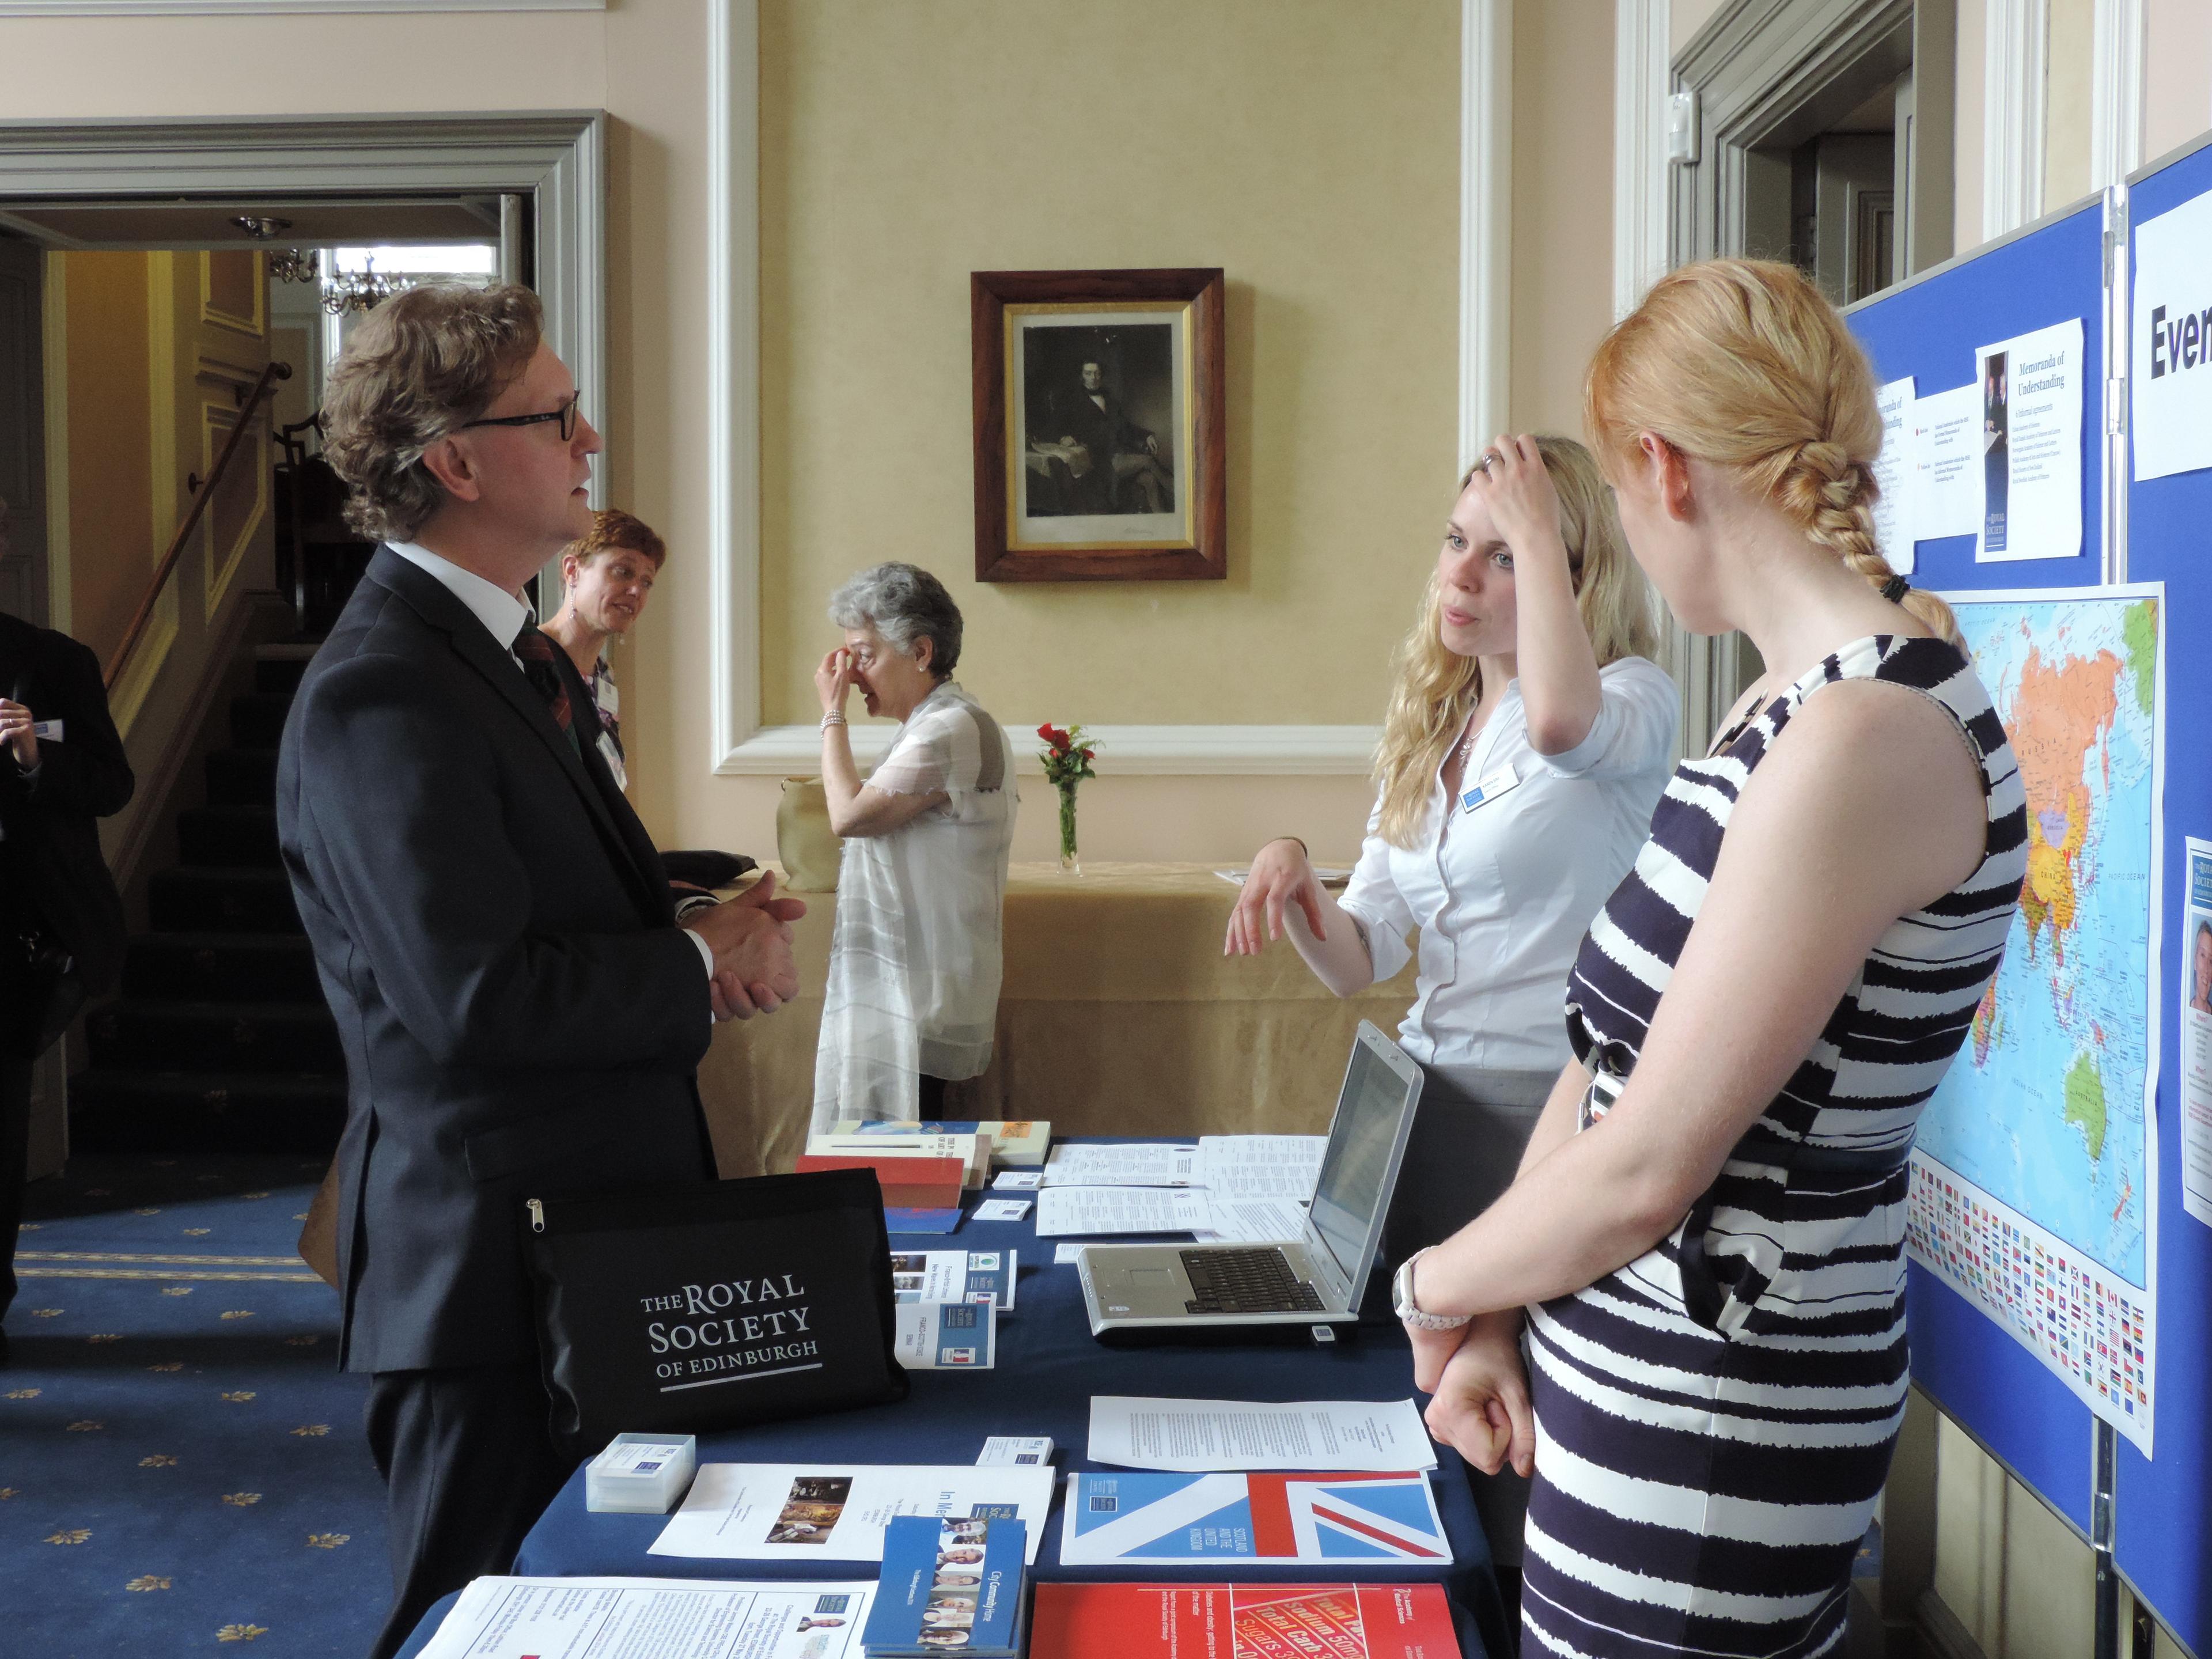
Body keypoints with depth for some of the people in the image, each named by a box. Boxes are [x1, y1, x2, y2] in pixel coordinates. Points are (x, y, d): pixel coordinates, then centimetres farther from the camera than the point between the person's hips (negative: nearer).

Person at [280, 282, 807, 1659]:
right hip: (494, 1262, -10)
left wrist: (711, 923, 0)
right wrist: (705, 966, -15)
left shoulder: (521, 654, 12)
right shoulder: (382, 694, -21)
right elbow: (475, 999, -28)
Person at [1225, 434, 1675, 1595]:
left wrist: (1536, 533, -20)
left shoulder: (1633, 699, -7)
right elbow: (1358, 959, 9)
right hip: (1428, 1105, 7)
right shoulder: (1430, 735, 13)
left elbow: (1561, 718, -35)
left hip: (1552, 1109, -7)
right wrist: (1294, 889, -13)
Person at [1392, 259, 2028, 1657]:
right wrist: (1496, 1312, 1)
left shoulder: (1864, 739, -23)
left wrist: (1437, 1287, -5)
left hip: (1705, 1432, -8)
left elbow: (1642, 1171, -21)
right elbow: (1618, 1046, 8)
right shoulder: (1792, 704, 7)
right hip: (1633, 1365, 8)